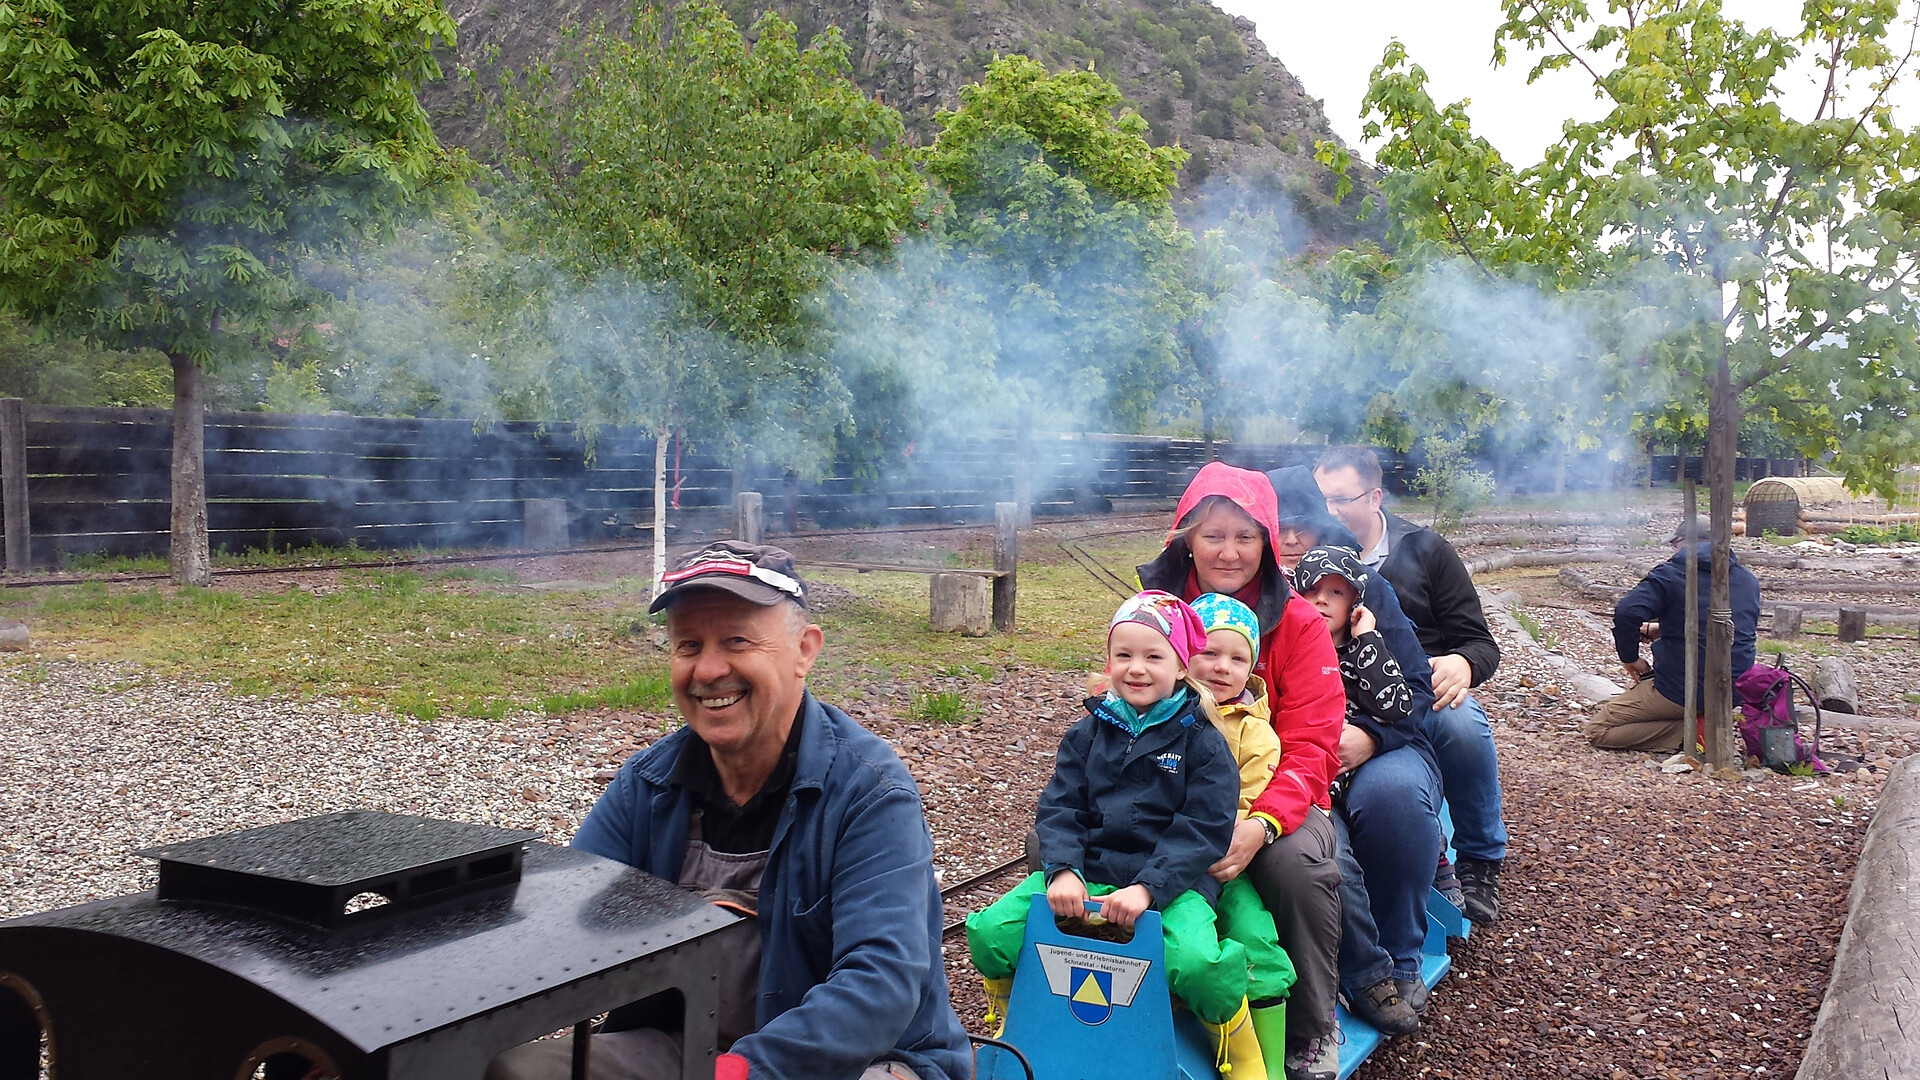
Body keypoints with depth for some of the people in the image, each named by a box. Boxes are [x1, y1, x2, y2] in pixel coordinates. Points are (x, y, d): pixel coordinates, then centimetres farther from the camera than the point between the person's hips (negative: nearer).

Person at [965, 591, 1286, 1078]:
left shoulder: (1202, 741, 1)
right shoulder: (1088, 732, 11)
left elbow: (1204, 829, -8)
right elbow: (1059, 809, 4)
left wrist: (1148, 887, -22)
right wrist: (1063, 870, -17)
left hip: (1172, 882, -3)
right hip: (1086, 871, 4)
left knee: (1197, 964, -34)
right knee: (990, 933, -16)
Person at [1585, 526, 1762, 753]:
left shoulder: (1670, 575, -10)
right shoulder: (1748, 580, 10)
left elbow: (1626, 613, -26)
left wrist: (1630, 658, -8)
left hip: (1682, 691, -8)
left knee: (1597, 730, 1)